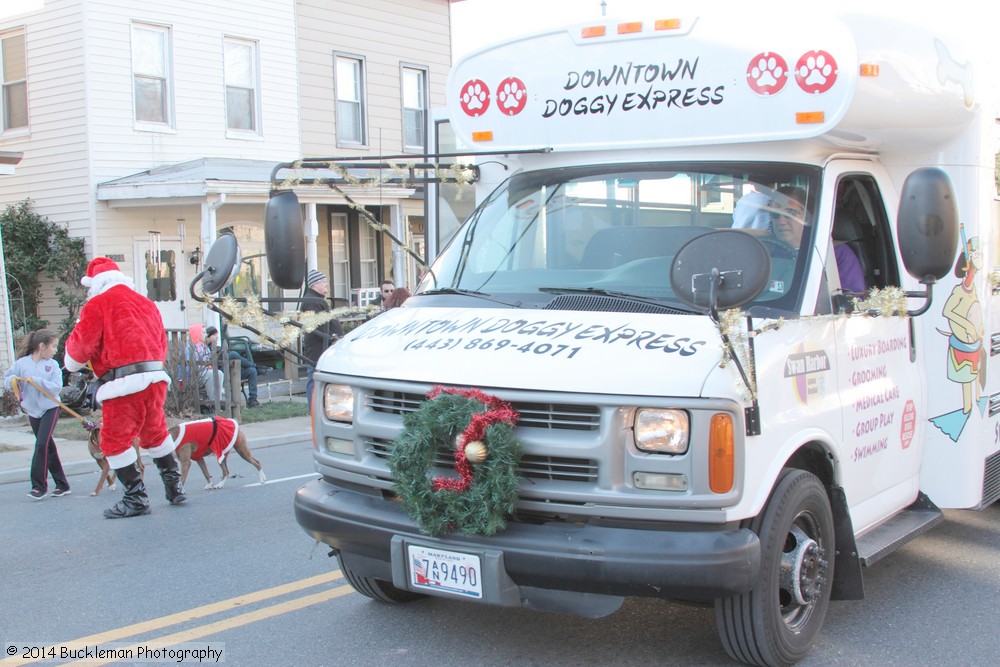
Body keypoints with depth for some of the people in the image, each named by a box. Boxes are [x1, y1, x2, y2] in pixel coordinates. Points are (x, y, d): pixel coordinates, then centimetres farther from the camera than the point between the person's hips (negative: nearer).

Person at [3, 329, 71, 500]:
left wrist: (37, 381, -25)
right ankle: (62, 485, 18)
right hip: (32, 411, 3)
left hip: (50, 409, -3)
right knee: (48, 447, 10)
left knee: (42, 444, -15)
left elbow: (56, 387, -15)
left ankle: (39, 486, -7)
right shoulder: (22, 363, -3)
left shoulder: (53, 365, -5)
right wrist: (12, 380, -19)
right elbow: (6, 379, 2)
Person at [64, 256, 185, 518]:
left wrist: (71, 362, 18)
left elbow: (82, 345, -2)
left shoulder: (97, 305, 0)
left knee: (115, 441, 3)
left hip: (124, 384, -7)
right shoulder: (146, 303, 20)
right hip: (156, 377, 7)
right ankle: (174, 488, 26)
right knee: (156, 433, 22)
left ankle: (136, 498, 2)